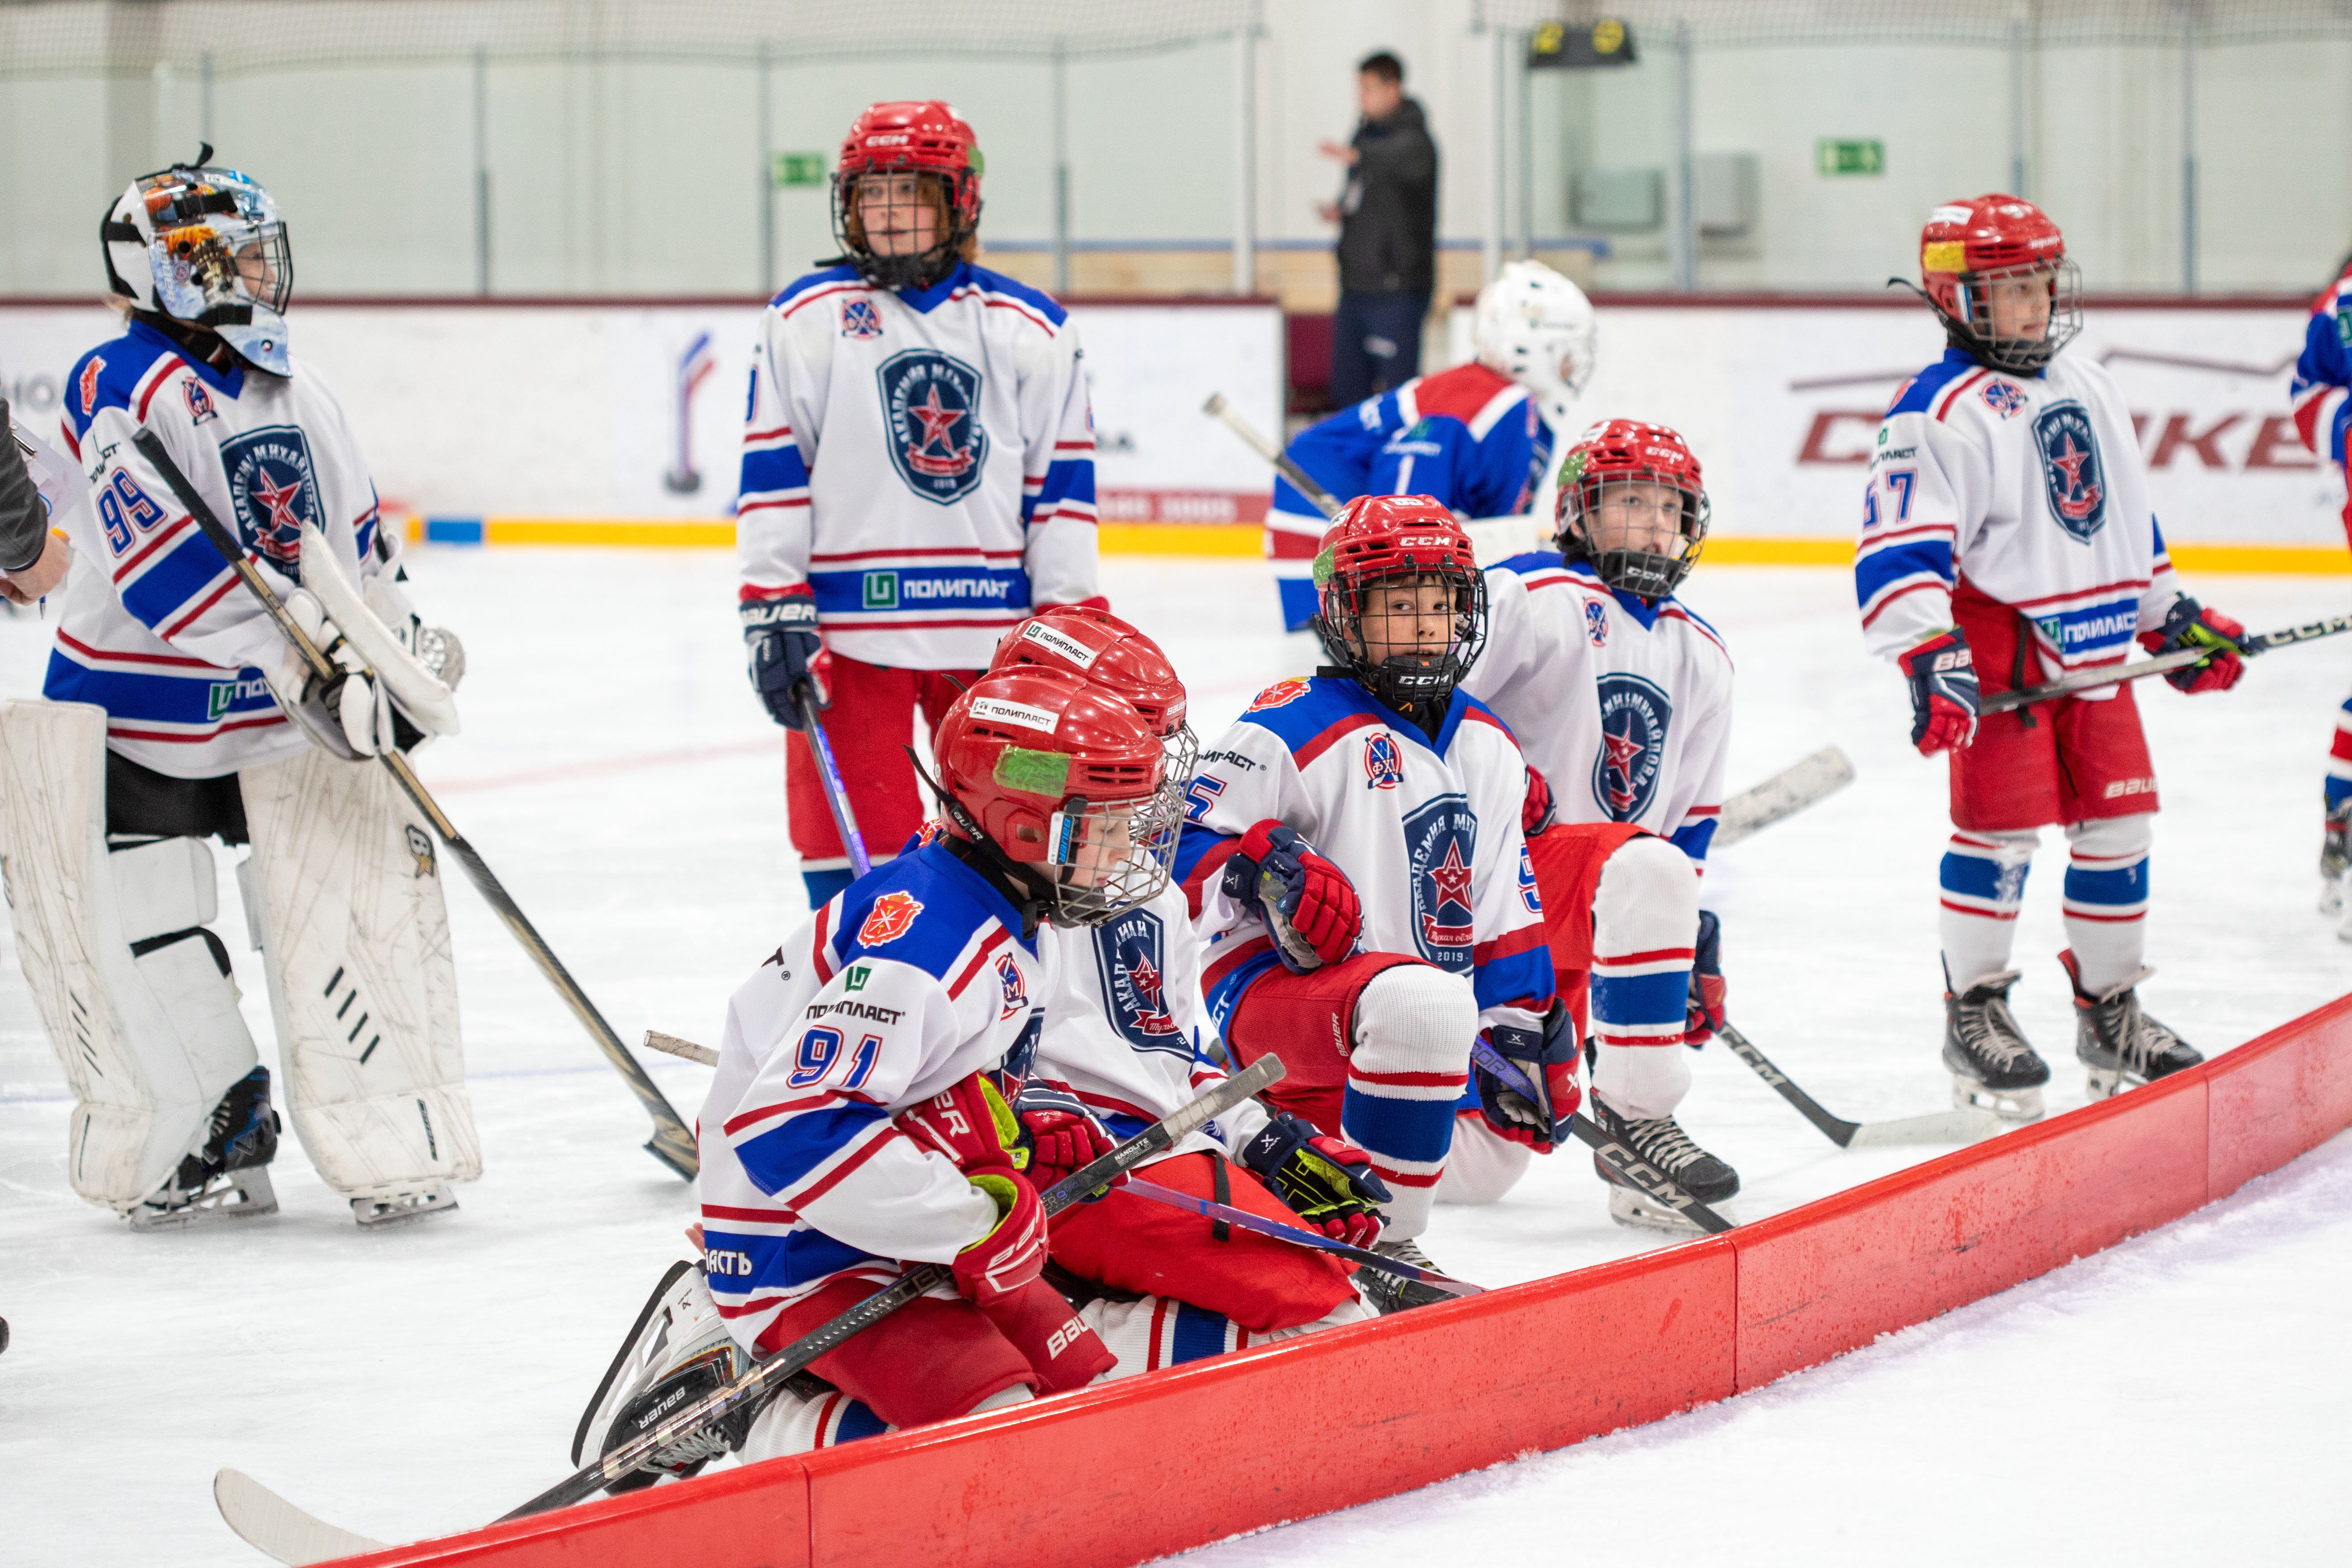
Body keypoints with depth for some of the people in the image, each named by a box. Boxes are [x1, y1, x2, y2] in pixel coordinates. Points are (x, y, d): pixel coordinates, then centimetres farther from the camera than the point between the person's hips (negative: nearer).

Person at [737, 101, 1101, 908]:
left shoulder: (1030, 329, 6)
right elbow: (772, 474, 1)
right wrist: (773, 610, -6)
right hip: (849, 626, -2)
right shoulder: (808, 320, 2)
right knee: (854, 842, -1)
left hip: (990, 630, 2)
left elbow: (1062, 481, 7)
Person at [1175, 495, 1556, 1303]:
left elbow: (1504, 904, 18)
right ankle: (1383, 1249, -28)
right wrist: (1264, 872, -29)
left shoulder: (1487, 748, 13)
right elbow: (1180, 842, -13)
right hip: (1275, 986, -9)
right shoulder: (1294, 729, -11)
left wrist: (1523, 1022, 14)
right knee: (1424, 1003, -39)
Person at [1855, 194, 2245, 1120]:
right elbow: (1899, 546, -21)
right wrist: (1929, 656, -31)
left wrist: (2175, 617, 26)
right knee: (2001, 827, -8)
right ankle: (1974, 1012, 6)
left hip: (2096, 650, 7)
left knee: (2117, 825, 8)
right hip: (1998, 644, -7)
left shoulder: (2087, 390, 14)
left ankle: (2111, 1013, 20)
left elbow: (2126, 515, 26)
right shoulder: (1940, 411, -13)